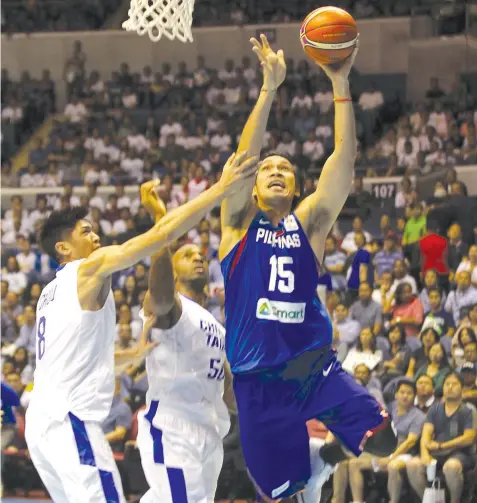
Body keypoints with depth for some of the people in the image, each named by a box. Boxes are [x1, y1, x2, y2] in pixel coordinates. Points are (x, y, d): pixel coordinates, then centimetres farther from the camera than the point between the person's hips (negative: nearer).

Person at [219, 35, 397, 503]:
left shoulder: (308, 223, 8)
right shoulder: (240, 223, 5)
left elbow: (343, 162, -3)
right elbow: (244, 157, -10)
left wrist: (341, 87, -13)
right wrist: (269, 89, -20)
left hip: (314, 366, 1)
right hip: (258, 379, -1)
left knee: (380, 439, -19)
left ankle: (323, 457, 14)